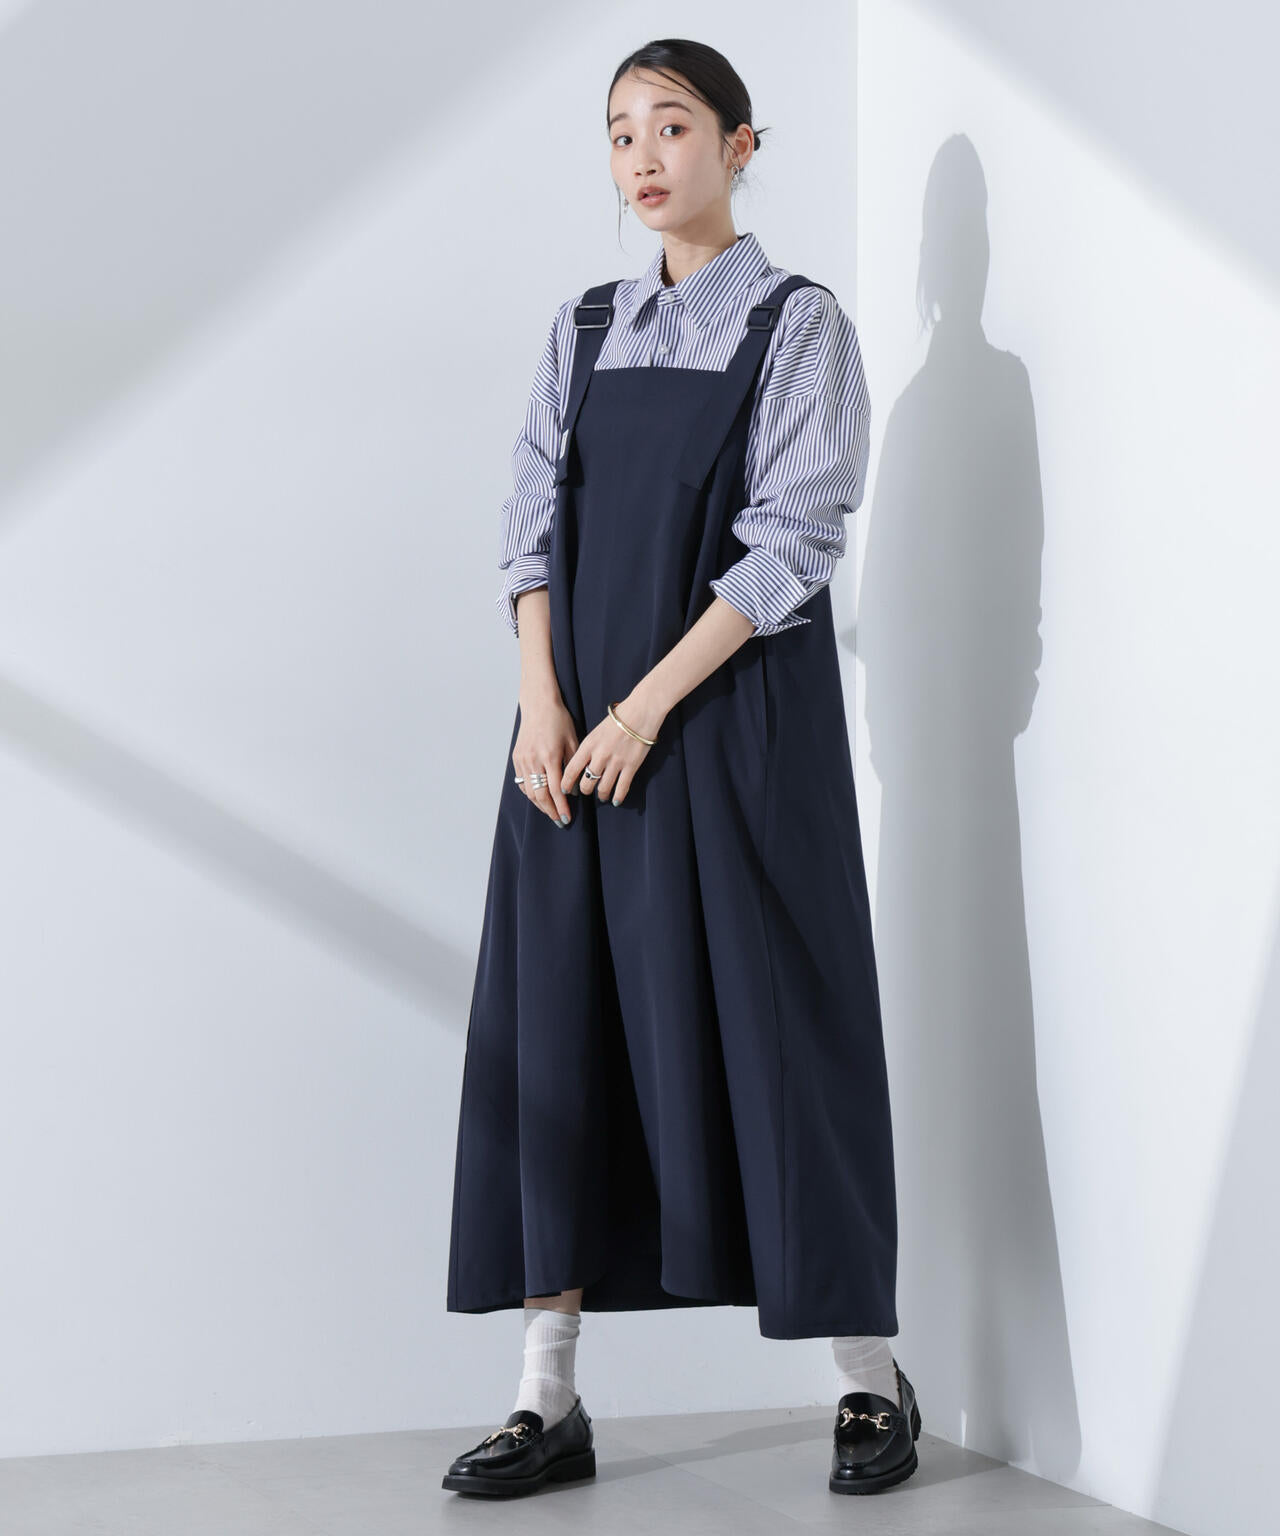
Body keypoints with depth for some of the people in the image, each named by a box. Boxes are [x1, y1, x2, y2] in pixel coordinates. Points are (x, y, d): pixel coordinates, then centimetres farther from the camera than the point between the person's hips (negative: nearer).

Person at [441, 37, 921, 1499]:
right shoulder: (583, 328, 12)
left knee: (766, 1027, -2)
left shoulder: (799, 325, -1)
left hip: (737, 710, -4)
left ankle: (870, 1380, 12)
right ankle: (550, 1401, 8)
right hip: (579, 725, 5)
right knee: (561, 1029, 2)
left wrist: (648, 706, -15)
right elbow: (535, 516, 6)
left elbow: (790, 542, -10)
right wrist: (541, 702, -8)